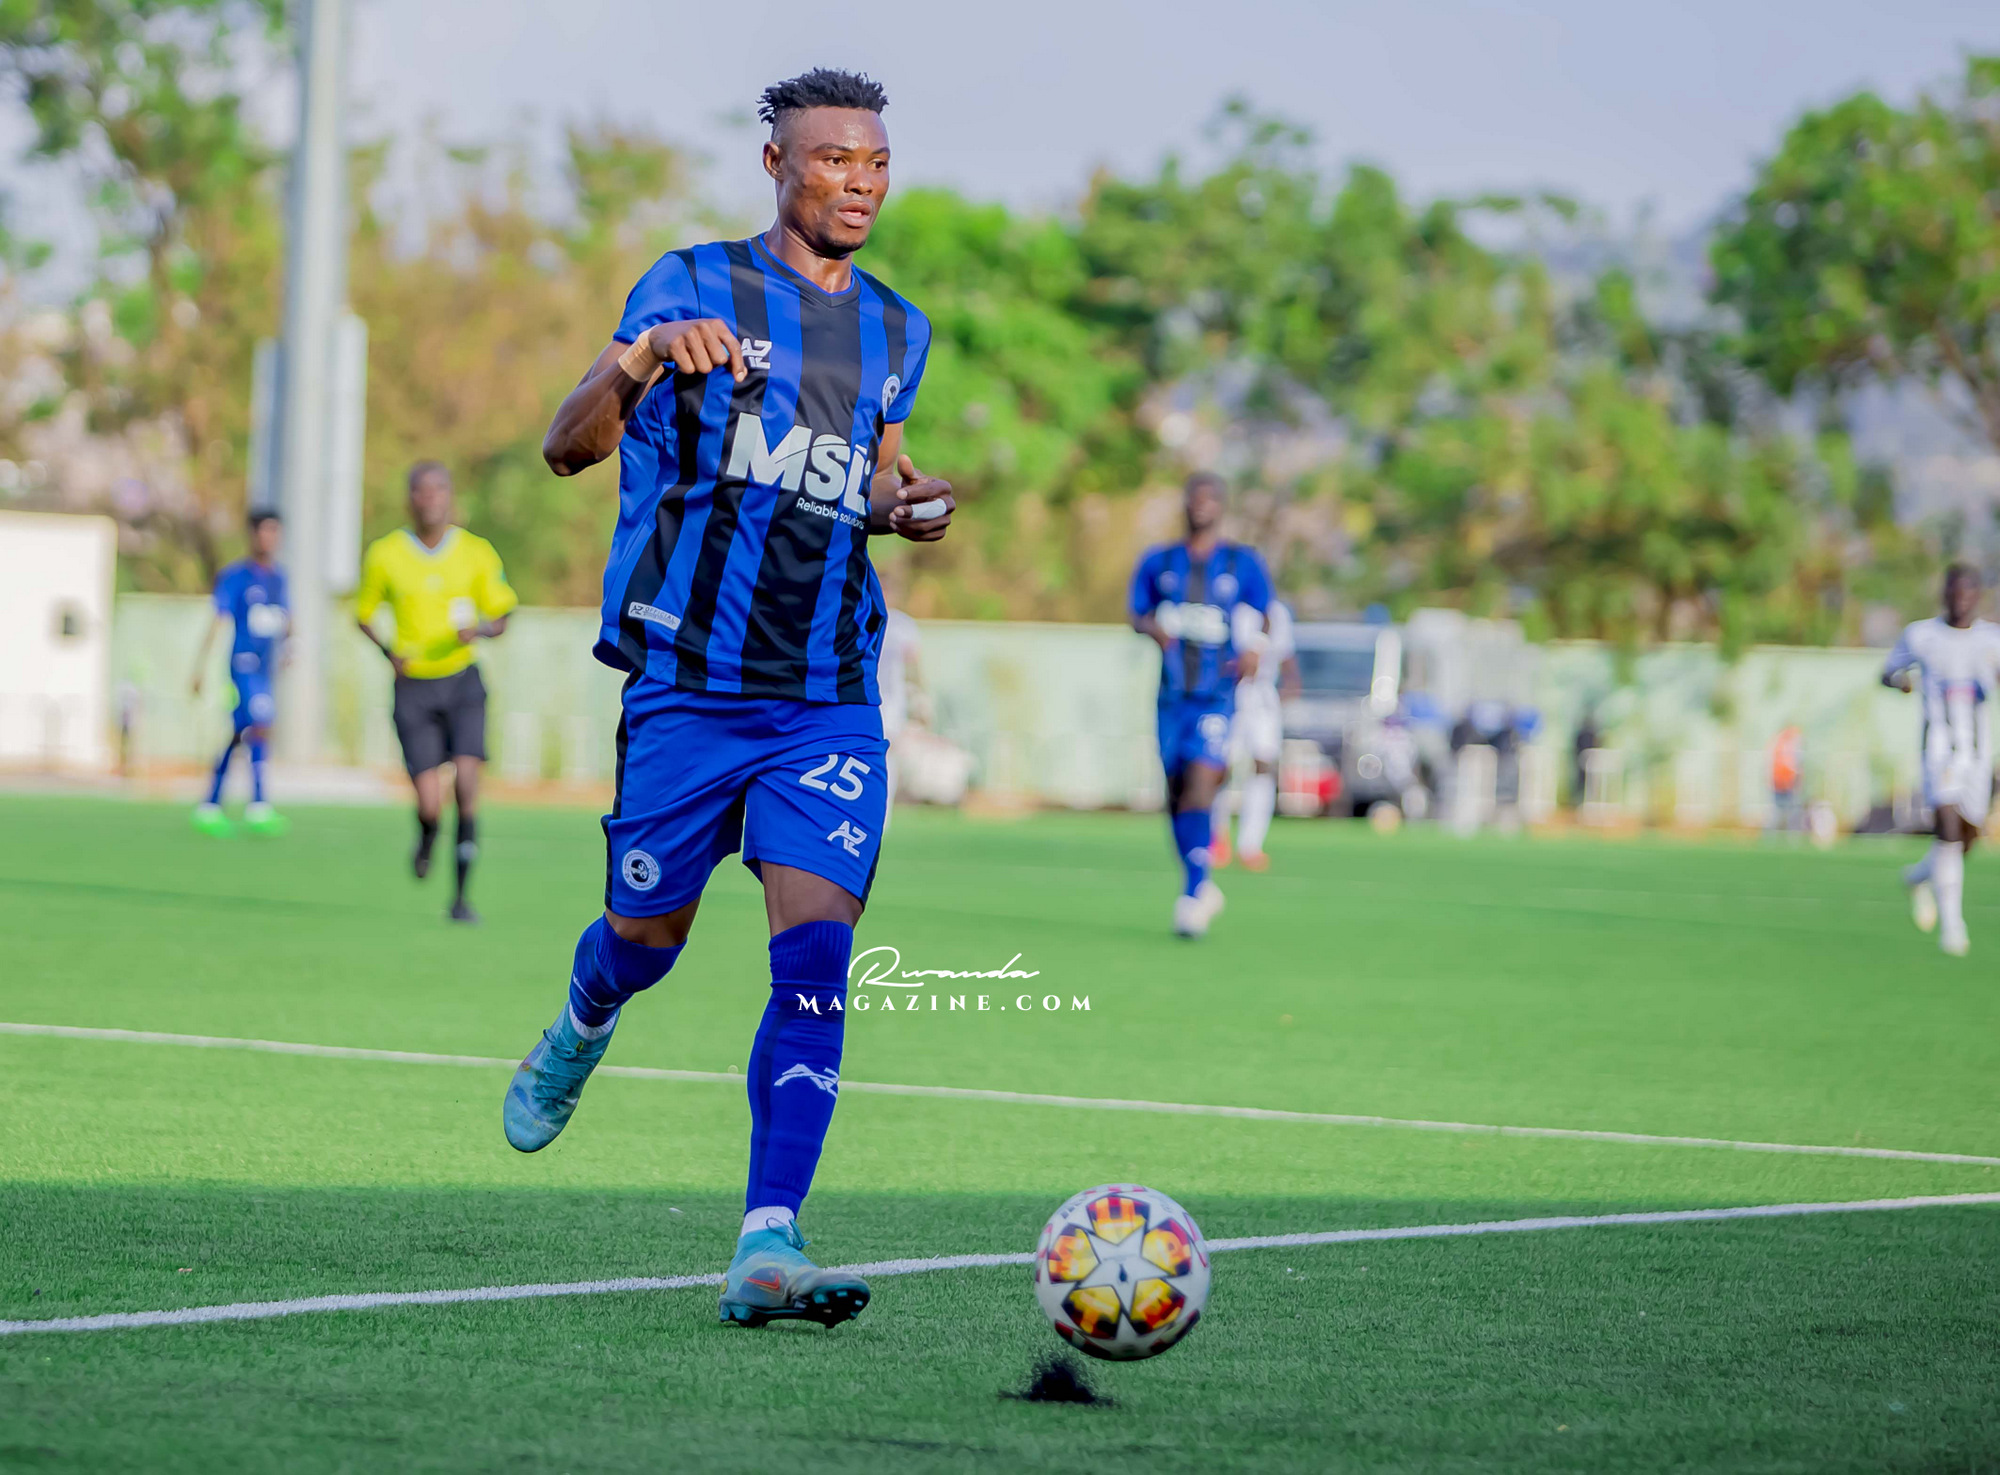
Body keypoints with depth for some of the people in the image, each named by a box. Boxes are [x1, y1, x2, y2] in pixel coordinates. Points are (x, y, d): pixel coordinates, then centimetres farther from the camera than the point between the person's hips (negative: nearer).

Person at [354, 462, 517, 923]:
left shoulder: (476, 553, 0)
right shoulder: (384, 555, -2)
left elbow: (500, 617, 8)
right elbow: (363, 614, 10)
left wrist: (479, 630, -15)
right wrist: (388, 652, -10)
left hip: (463, 681, 1)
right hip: (414, 687, -1)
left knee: (466, 782, -18)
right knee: (431, 806, -12)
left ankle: (461, 897, -6)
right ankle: (426, 841, 28)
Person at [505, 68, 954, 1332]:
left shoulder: (898, 331, 14)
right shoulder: (696, 287, -1)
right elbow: (570, 447, -8)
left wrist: (906, 507, 6)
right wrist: (642, 358, -28)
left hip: (831, 699, 3)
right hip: (689, 681, -3)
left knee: (817, 954, -14)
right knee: (647, 937, 10)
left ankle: (770, 1247, -18)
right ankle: (577, 1037, 48)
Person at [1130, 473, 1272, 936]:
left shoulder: (1242, 564, 5)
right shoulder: (1158, 563, 11)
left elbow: (1263, 620, 10)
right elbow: (1137, 615, 12)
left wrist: (1253, 650, -11)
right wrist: (1153, 628, -12)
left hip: (1217, 694, -3)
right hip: (1172, 694, 3)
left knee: (1200, 788, -18)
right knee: (1176, 791, 5)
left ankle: (1192, 895, -18)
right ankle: (1202, 887, 22)